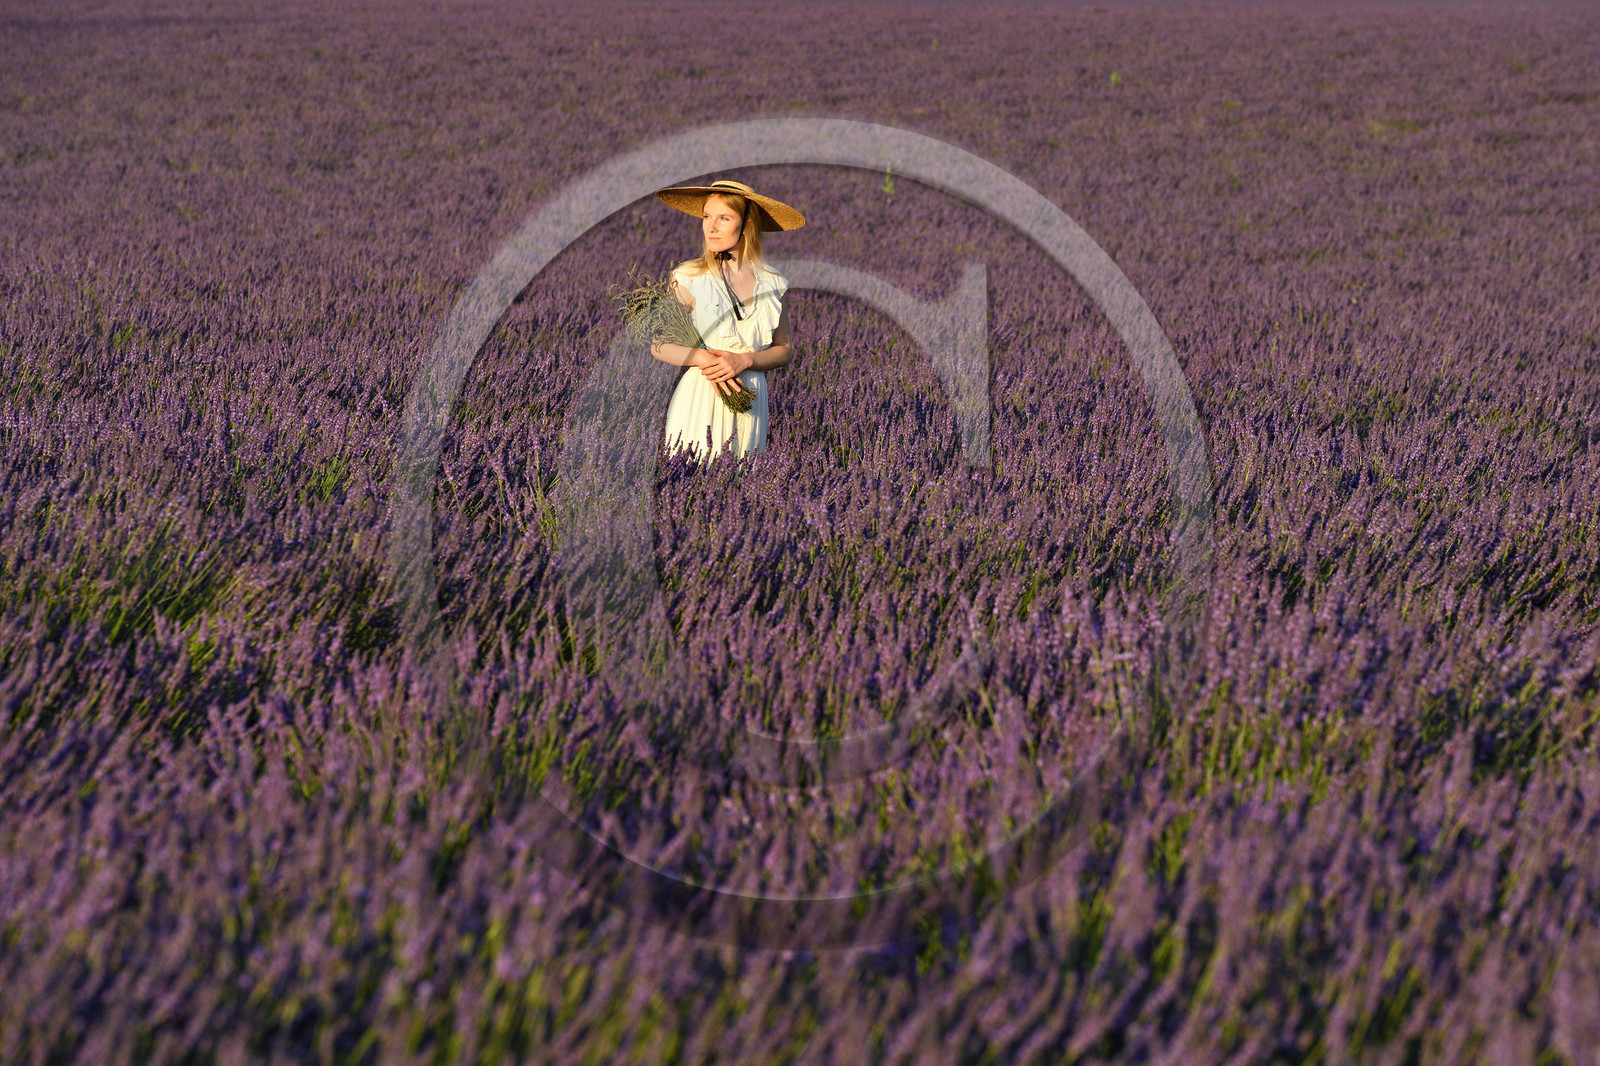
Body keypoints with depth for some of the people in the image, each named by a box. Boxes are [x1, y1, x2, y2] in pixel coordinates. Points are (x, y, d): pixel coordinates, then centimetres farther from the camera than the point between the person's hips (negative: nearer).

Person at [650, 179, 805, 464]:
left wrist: (744, 360, -10)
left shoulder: (771, 284, 5)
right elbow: (657, 345, 0)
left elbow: (783, 352, 9)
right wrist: (702, 357, -17)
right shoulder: (689, 278, -2)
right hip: (699, 402, -2)